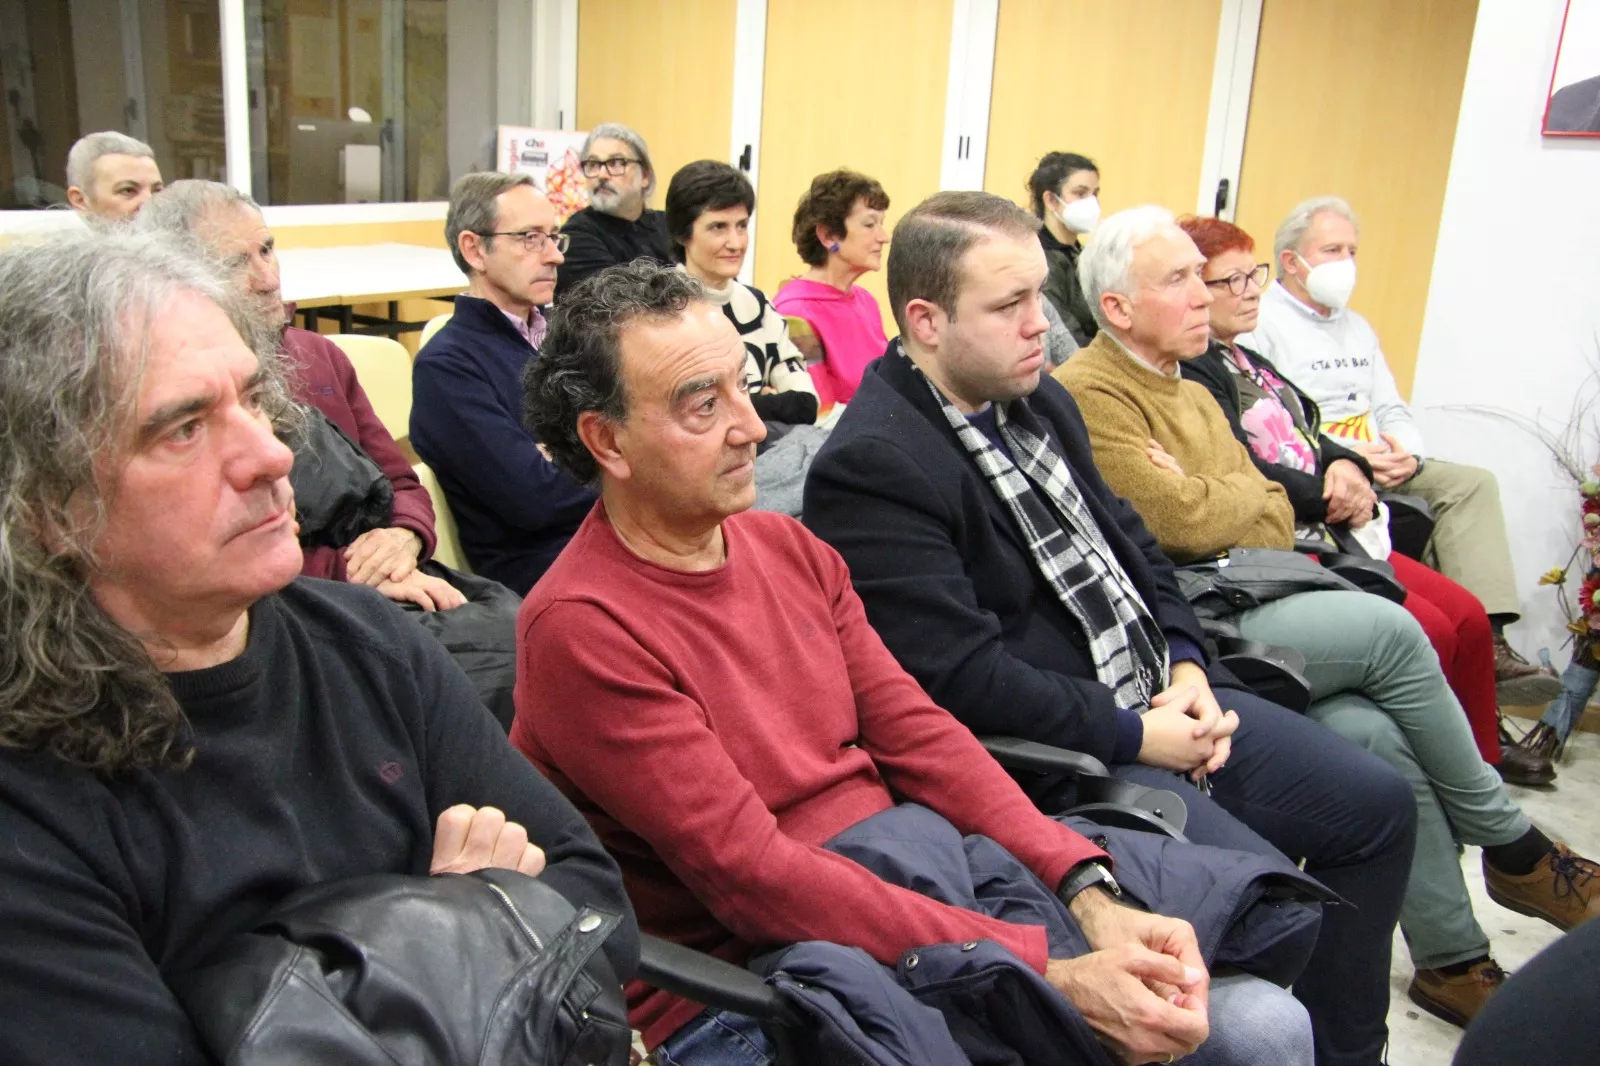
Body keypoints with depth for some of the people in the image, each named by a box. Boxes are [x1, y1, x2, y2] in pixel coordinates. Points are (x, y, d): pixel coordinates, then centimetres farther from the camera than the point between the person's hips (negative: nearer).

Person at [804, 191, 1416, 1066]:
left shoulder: (1037, 399, 9)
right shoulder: (873, 465, -21)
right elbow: (961, 676, -25)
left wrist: (1186, 665, 0)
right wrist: (1133, 737, -17)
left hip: (1155, 697, 10)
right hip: (1053, 754, -9)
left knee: (1375, 805, 12)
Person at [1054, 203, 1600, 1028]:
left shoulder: (1194, 395, 22)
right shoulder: (1087, 395, -8)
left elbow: (1275, 518, 16)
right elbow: (1183, 522, -17)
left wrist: (1209, 500, -5)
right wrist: (1243, 492, 3)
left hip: (1238, 613, 8)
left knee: (1375, 731, -15)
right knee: (1388, 629, -18)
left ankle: (1453, 961, -1)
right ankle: (1514, 849, 1)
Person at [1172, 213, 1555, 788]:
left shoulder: (1247, 360, 19)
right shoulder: (1190, 371, -13)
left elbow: (1307, 435, 21)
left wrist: (1344, 466, -2)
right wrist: (1331, 496, -10)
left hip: (1327, 532, 10)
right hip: (1279, 548, -10)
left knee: (1468, 616, 7)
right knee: (1430, 631, -16)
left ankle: (1484, 754, 26)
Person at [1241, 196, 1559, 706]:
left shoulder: (1357, 328, 25)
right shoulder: (1259, 323, -3)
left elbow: (1392, 410, 21)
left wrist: (1408, 455, -2)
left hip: (1382, 471, 8)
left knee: (1471, 482, -14)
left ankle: (1489, 640, -26)